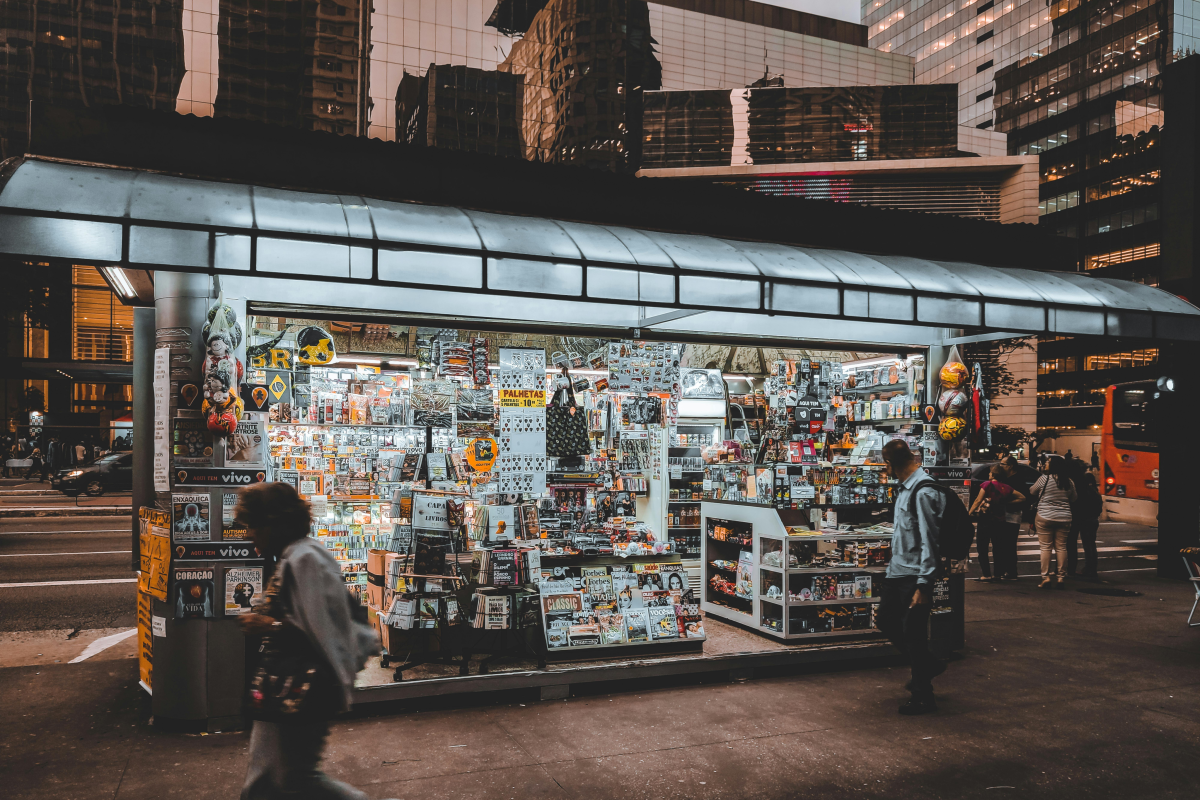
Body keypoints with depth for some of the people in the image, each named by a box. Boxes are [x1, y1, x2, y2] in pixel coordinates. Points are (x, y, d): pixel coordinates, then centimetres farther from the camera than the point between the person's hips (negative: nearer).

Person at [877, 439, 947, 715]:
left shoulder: (924, 492, -19)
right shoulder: (905, 488, 11)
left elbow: (929, 541, -21)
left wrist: (923, 586, -22)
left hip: (914, 577, -10)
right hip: (897, 572, 10)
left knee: (913, 635, 1)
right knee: (885, 620, 18)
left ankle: (923, 697, 16)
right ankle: (928, 665, 34)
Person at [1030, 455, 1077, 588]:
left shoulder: (1044, 479, -8)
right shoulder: (1069, 481, 4)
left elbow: (1032, 492, 5)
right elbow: (1073, 499, 16)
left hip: (1044, 517, -4)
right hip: (1064, 518, 4)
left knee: (1046, 547, 0)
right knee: (1061, 547, 9)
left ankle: (1046, 577, -1)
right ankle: (1062, 577, 11)